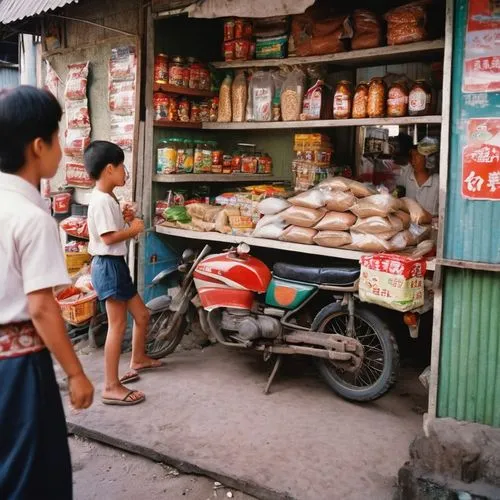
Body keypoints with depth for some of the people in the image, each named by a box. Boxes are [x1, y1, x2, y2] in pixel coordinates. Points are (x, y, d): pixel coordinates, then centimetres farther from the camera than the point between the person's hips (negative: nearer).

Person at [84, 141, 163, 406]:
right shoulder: (101, 200, -18)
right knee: (117, 326, -6)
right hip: (108, 266, -11)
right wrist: (134, 228, -12)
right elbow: (108, 238, -25)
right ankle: (111, 387, 1)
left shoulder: (107, 198, 15)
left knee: (142, 315, 20)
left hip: (116, 264, 11)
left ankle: (138, 359, 42)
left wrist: (125, 219, 4)